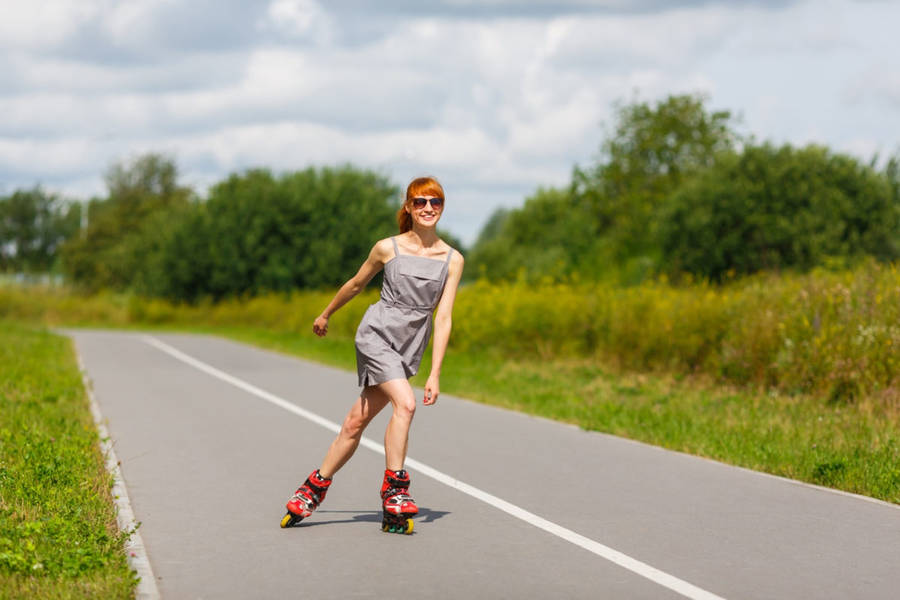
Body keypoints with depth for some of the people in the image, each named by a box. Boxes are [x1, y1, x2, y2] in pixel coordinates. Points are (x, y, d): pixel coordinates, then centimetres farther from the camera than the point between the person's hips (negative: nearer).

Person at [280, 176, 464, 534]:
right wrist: (325, 315, 28)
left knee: (356, 423, 6)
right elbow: (356, 284, 15)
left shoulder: (452, 259, 1)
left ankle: (315, 488, 19)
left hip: (409, 349, 3)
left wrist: (434, 374, -7)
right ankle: (394, 491, -18)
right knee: (405, 403, -24)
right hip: (376, 334, -2)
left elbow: (443, 318, -2)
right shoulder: (388, 248, -2)